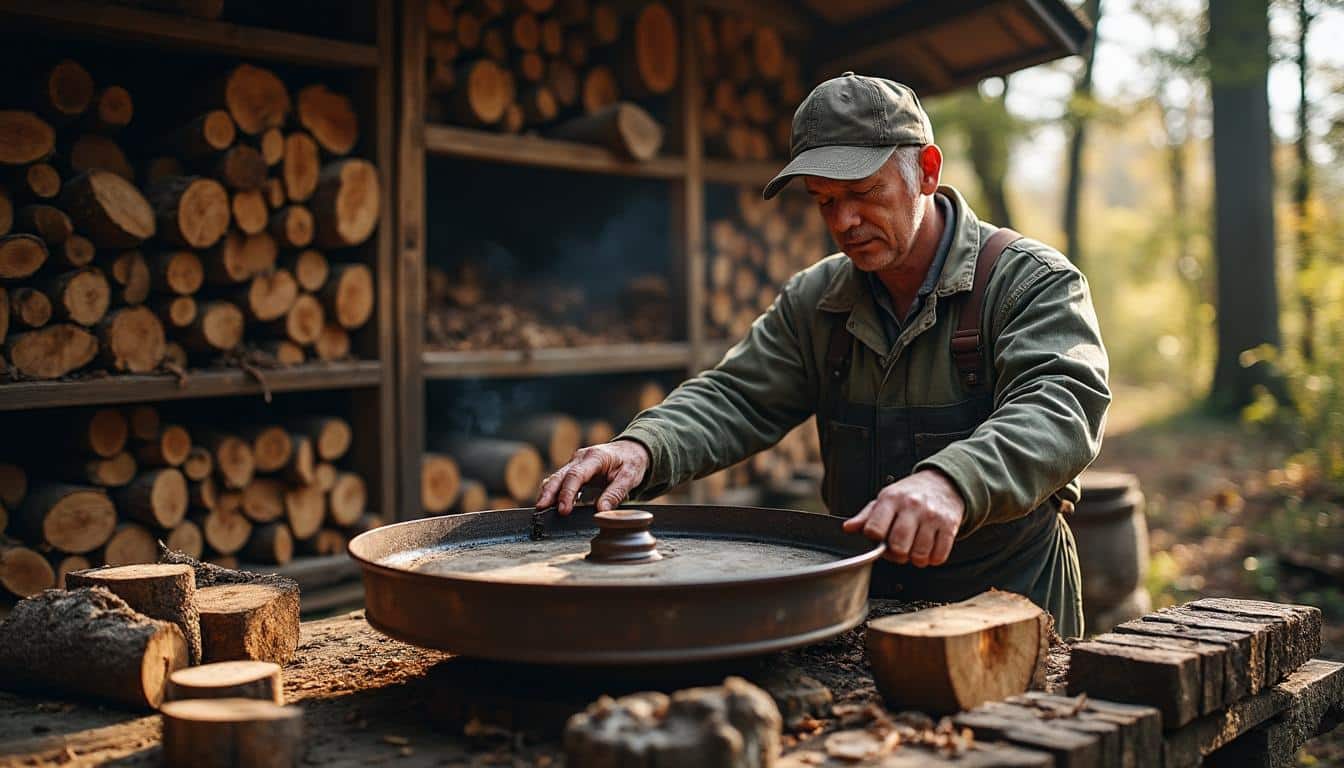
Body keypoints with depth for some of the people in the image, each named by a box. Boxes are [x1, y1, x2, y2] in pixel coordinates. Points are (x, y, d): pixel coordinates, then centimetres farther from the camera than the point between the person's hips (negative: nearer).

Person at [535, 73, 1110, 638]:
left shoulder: (1032, 282, -8)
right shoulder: (814, 300, 7)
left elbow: (1062, 404, -24)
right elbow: (736, 400, 3)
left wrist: (950, 483, -44)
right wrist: (644, 447, -19)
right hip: (861, 602, 3)